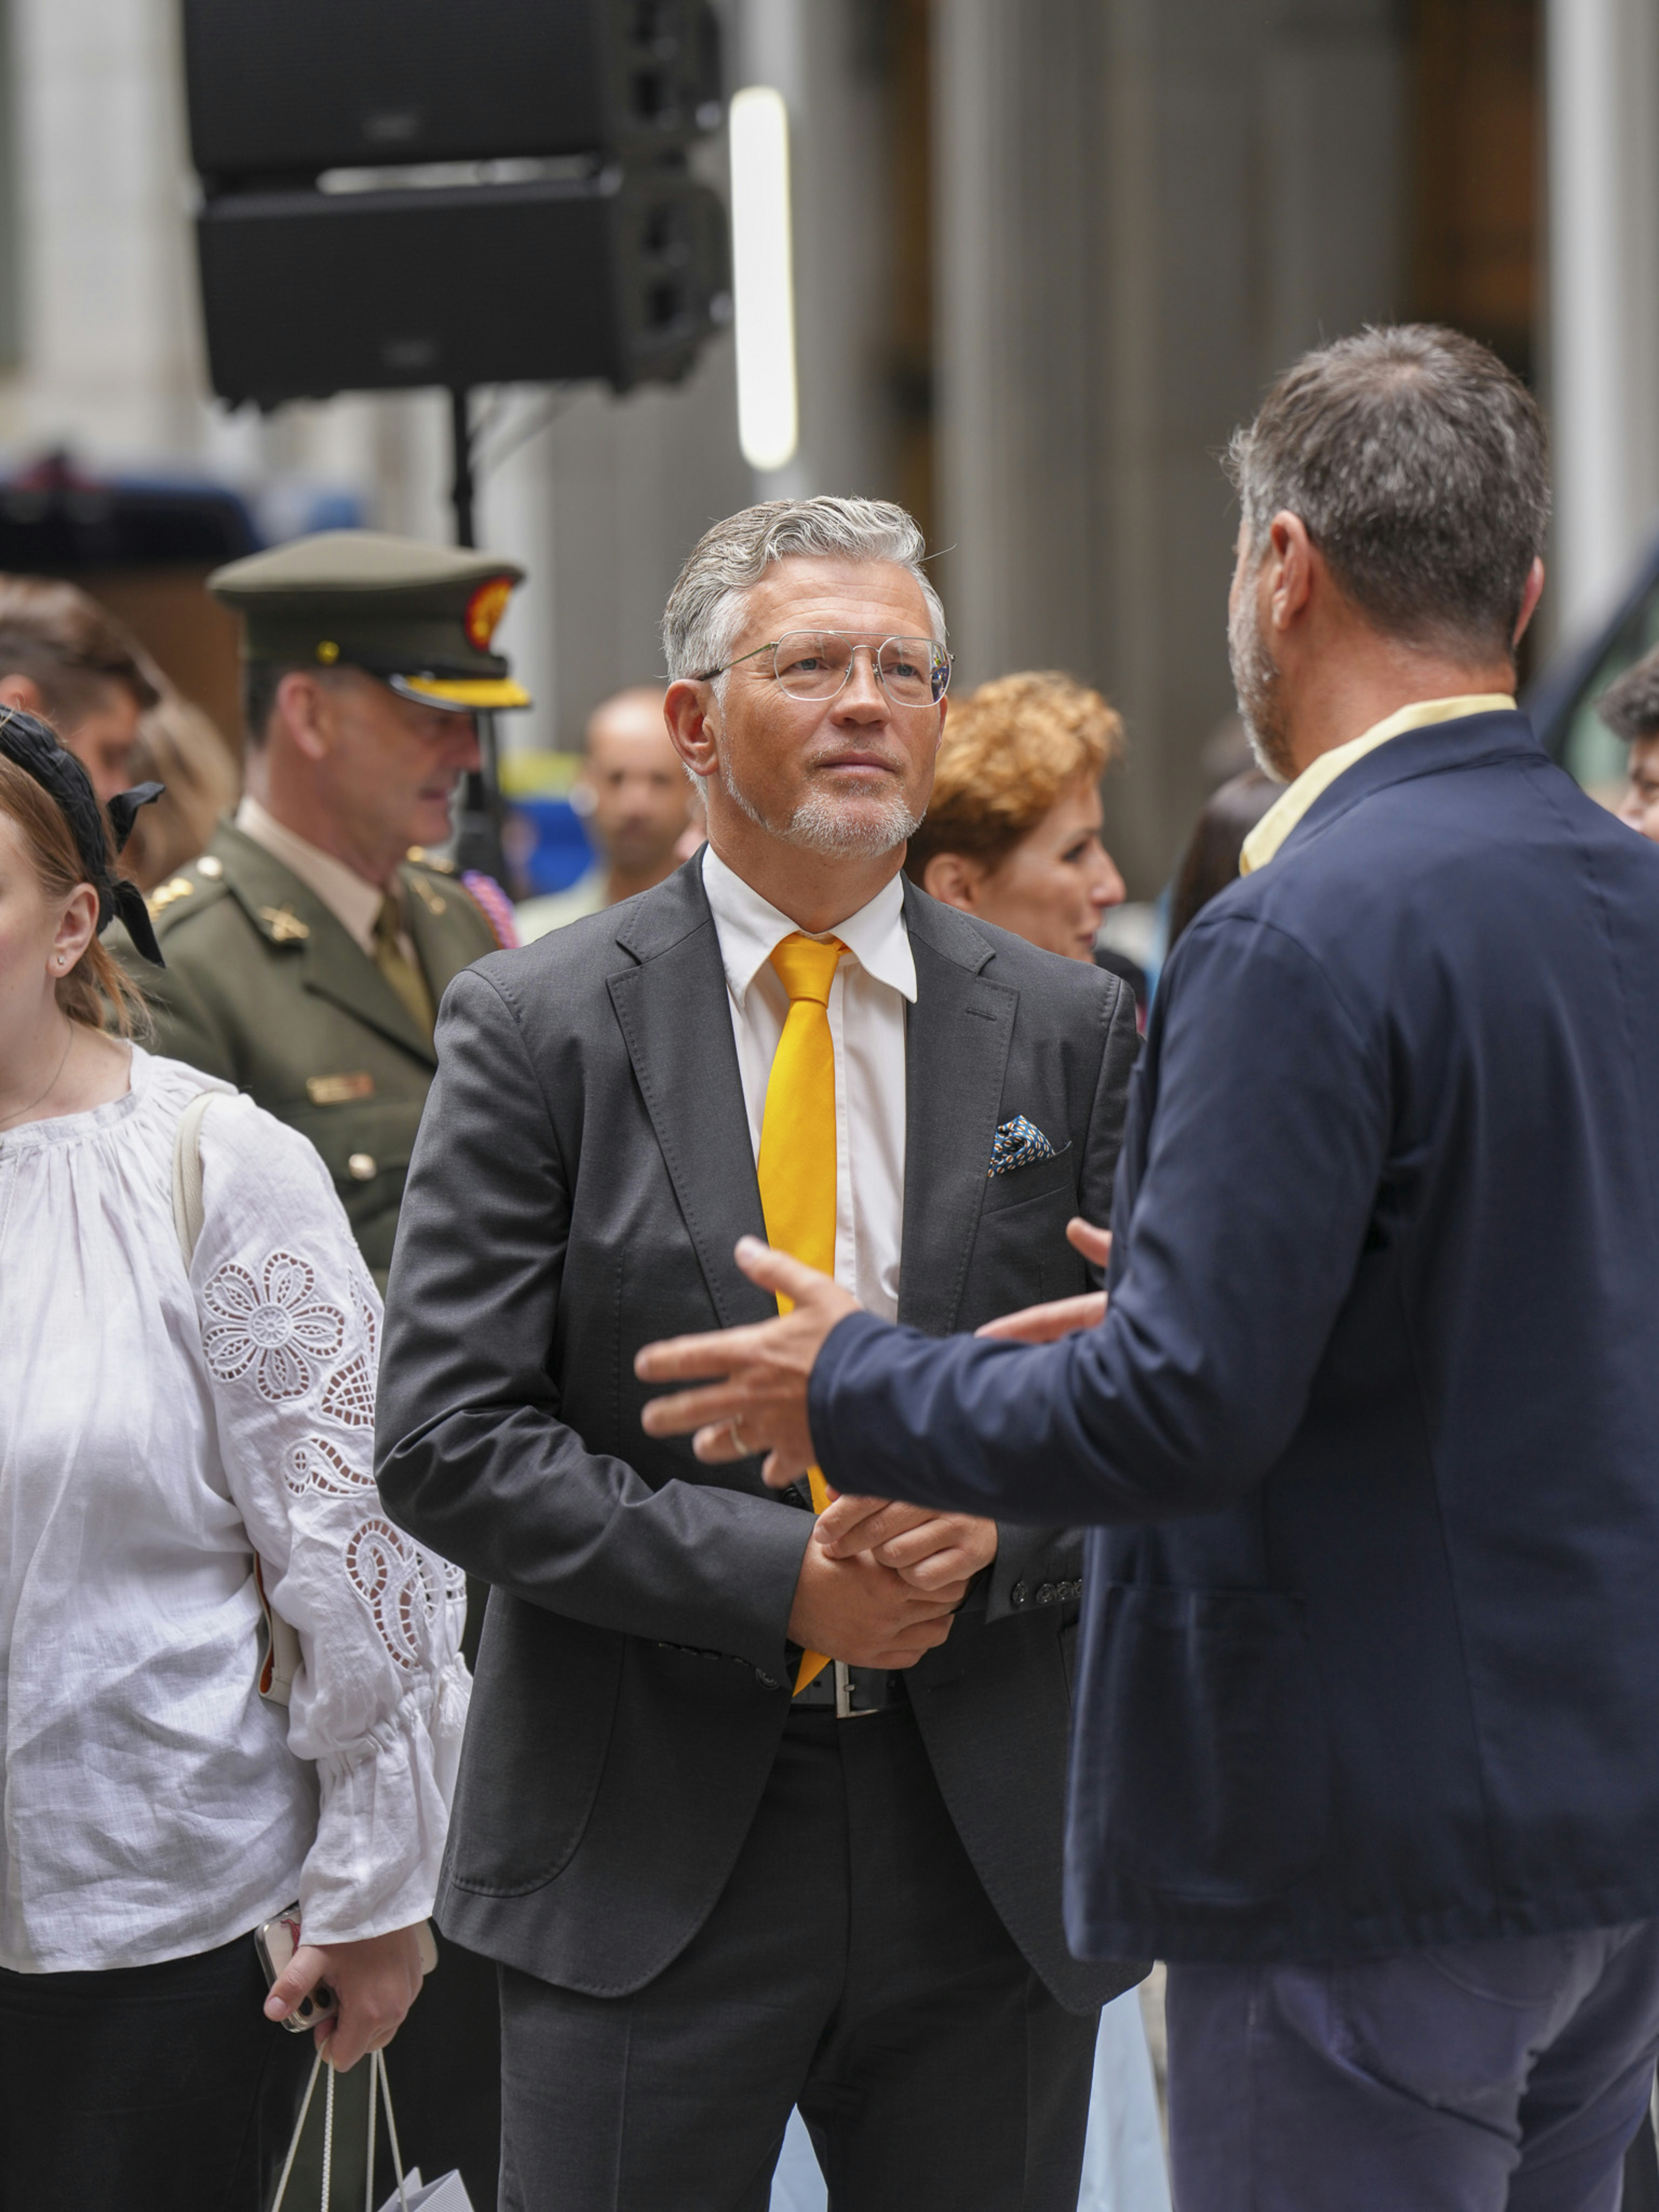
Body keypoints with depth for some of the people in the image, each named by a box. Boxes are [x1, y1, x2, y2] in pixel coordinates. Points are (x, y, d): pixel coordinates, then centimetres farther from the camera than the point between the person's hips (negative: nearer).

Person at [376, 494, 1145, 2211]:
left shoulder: (1071, 1030, 6)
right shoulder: (535, 1029, -2)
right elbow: (445, 1441, -8)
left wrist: (1003, 1526, -13)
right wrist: (778, 1573, -15)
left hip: (992, 1854, 3)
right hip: (645, 1853, -2)